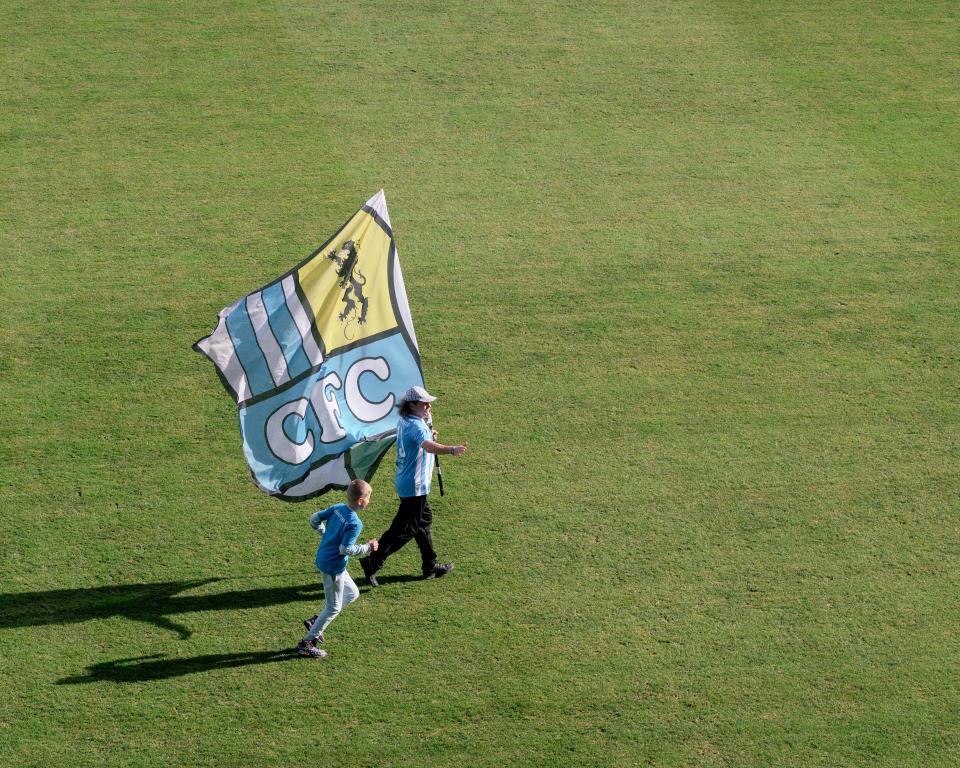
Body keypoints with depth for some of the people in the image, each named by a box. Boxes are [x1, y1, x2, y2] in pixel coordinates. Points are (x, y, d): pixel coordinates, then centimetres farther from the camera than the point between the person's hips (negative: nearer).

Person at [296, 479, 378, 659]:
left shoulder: (337, 508, -1)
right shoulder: (355, 524, -25)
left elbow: (315, 519, 7)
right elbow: (345, 549, -26)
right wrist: (368, 548, -14)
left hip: (323, 559, 9)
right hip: (333, 566, -9)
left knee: (352, 594, 23)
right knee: (334, 607, 5)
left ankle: (316, 621, 22)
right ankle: (306, 643, 11)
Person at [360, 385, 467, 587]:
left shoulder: (404, 421, 7)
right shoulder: (415, 426, -25)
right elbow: (428, 446, -46)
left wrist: (428, 433, 12)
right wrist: (452, 449, -62)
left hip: (406, 482, 11)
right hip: (415, 486, -11)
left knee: (423, 520, 22)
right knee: (405, 529, -4)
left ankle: (430, 566, 34)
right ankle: (373, 562, 0)